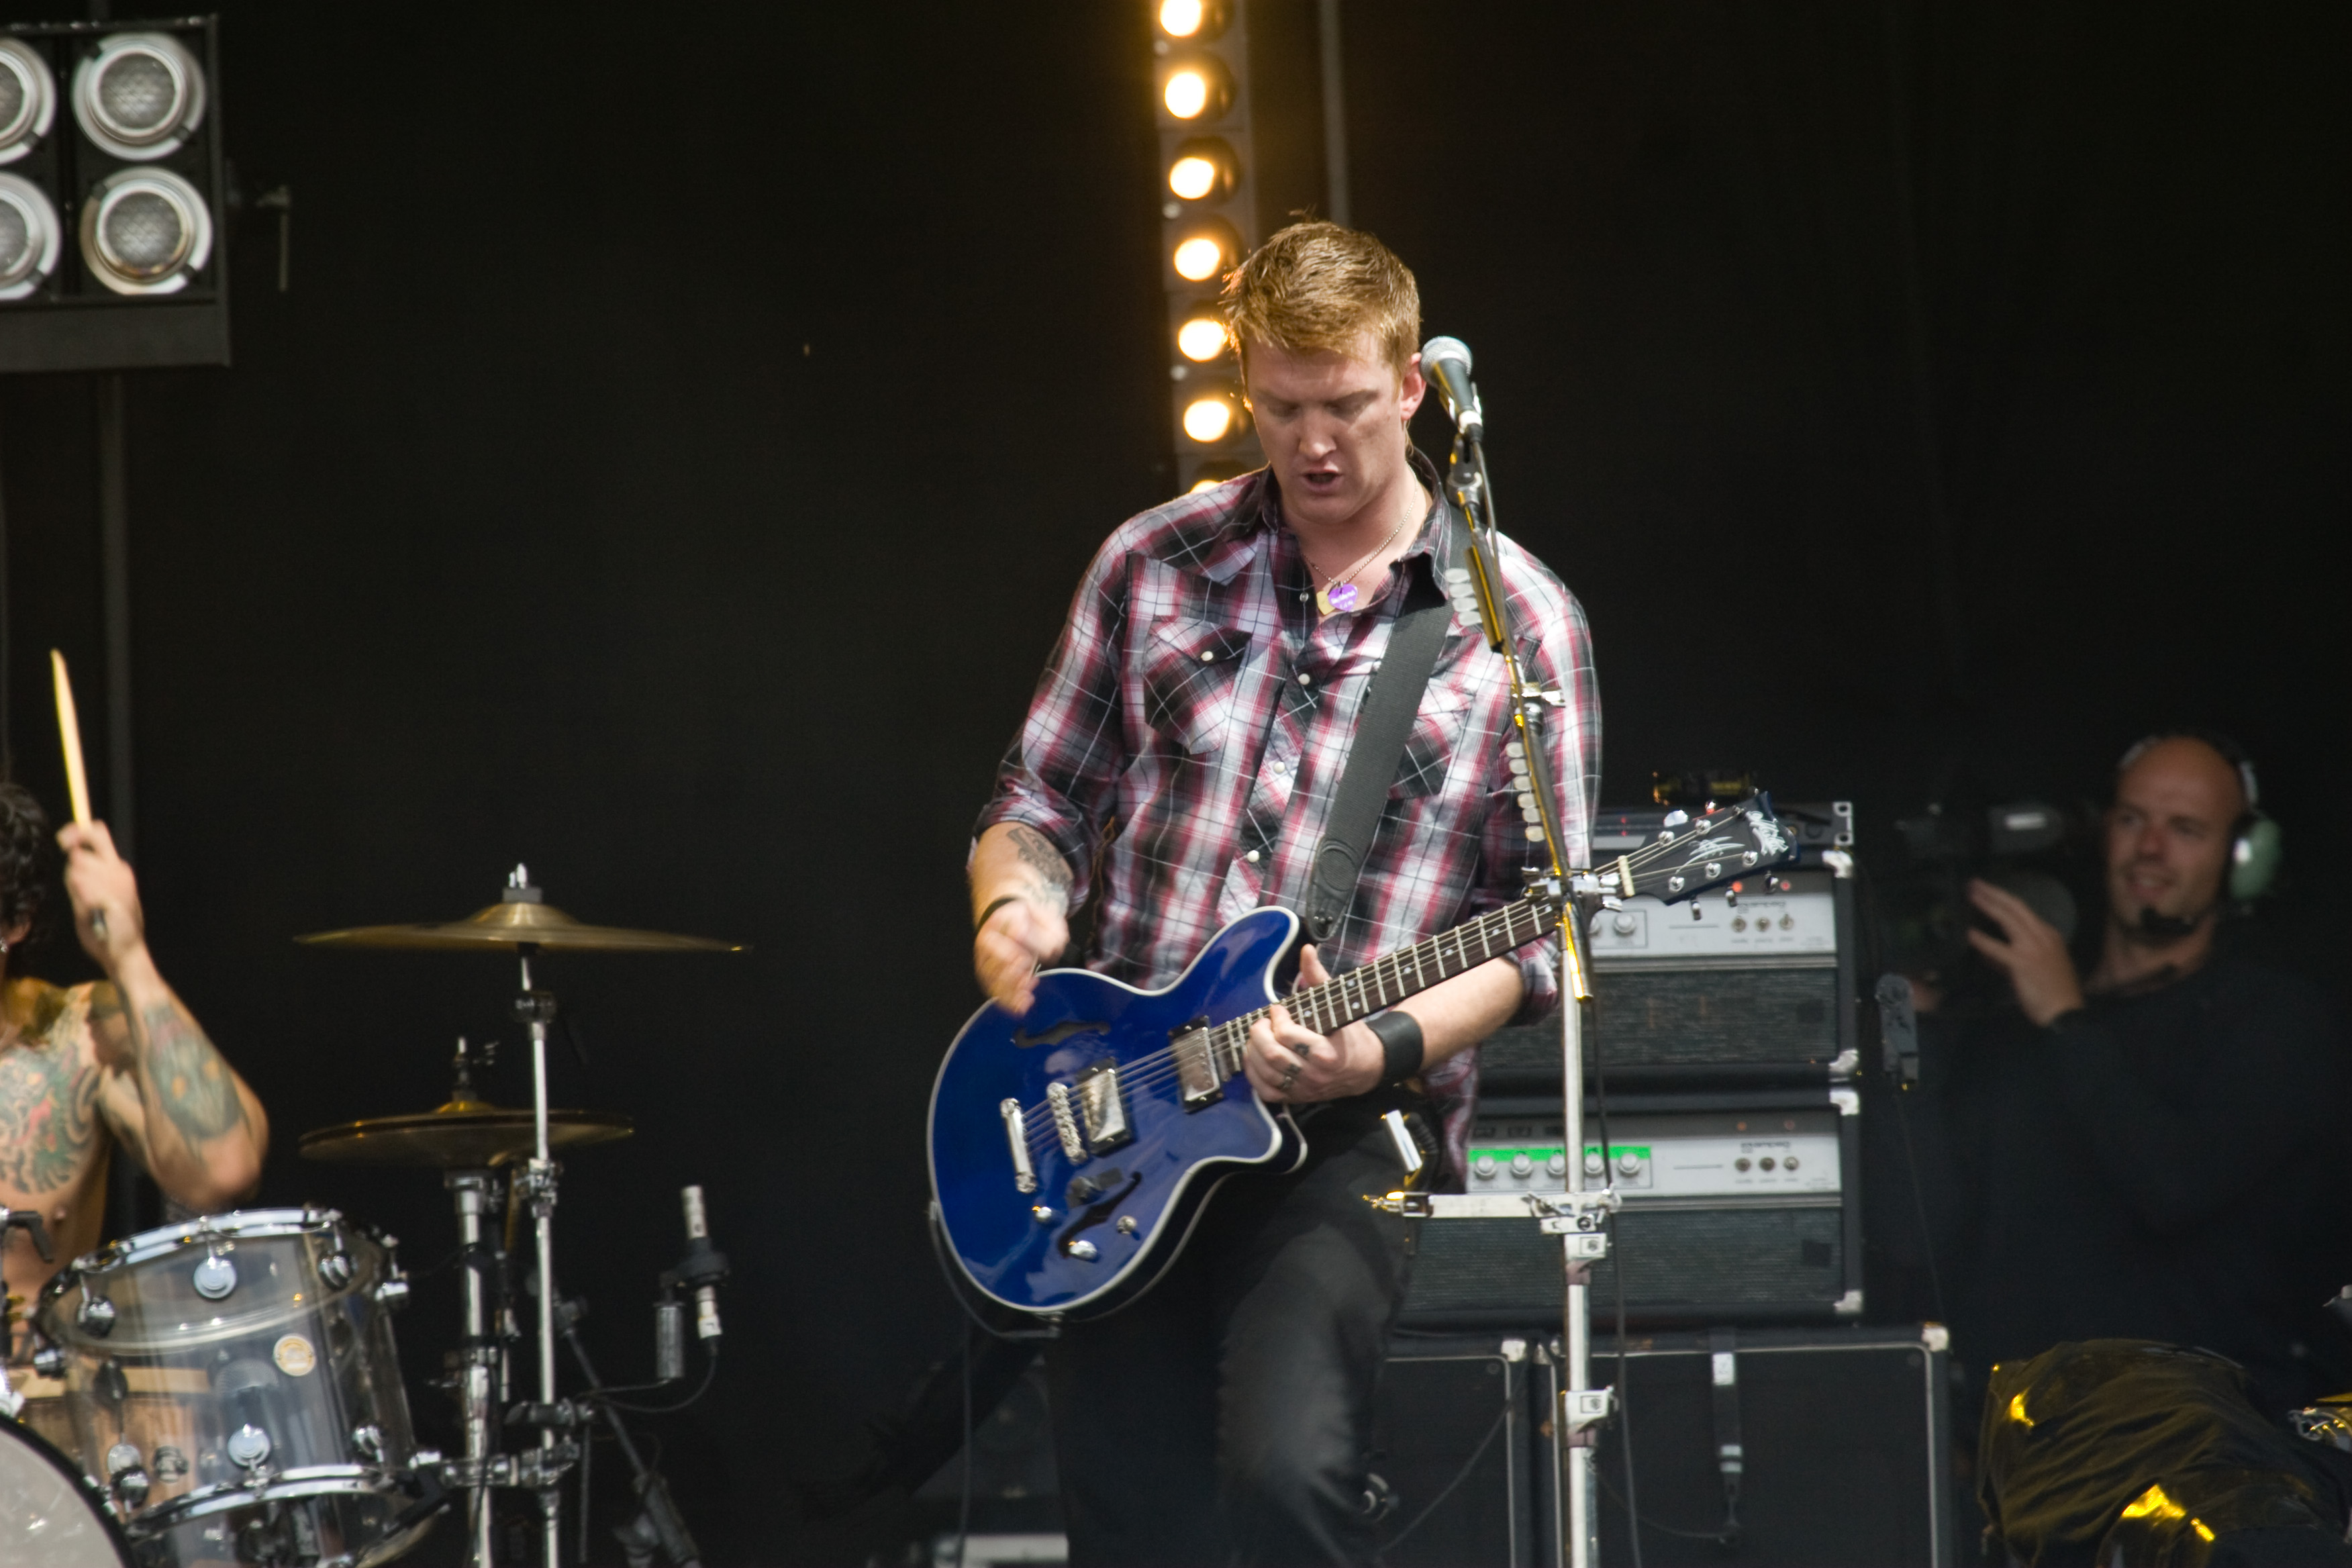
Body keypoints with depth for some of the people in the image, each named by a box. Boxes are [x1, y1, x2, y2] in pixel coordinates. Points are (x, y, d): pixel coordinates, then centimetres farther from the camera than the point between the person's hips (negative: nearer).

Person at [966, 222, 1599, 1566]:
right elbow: (1046, 796, 16)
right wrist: (1015, 902, -6)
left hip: (1349, 1131, -4)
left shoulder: (1518, 625, 0)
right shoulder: (1153, 567, 9)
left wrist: (1391, 1046, -17)